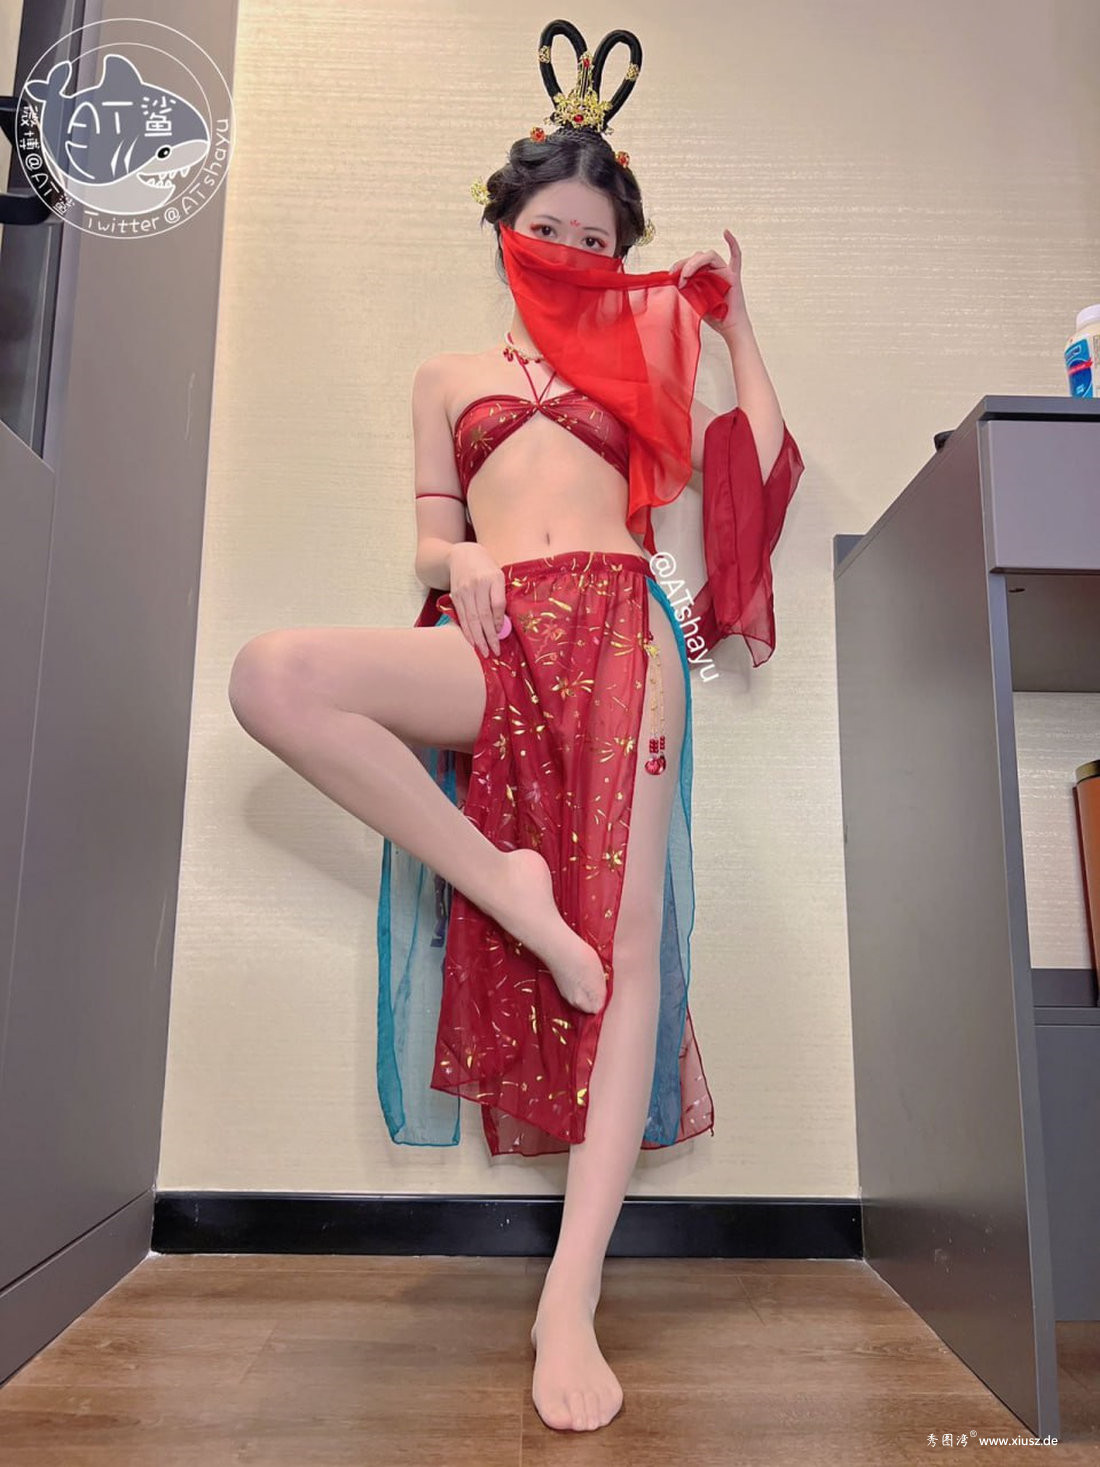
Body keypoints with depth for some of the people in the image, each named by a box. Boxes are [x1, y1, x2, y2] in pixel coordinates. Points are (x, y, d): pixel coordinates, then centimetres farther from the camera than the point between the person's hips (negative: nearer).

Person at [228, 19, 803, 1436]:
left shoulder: (641, 360, 28)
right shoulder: (448, 375, 27)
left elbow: (754, 462, 20)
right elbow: (432, 538, 18)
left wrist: (734, 317, 25)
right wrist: (457, 562, -6)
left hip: (615, 628, 0)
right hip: (494, 638, 1)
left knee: (628, 937, -16)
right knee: (272, 673, -30)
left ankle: (571, 1296, -13)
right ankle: (505, 888, -19)